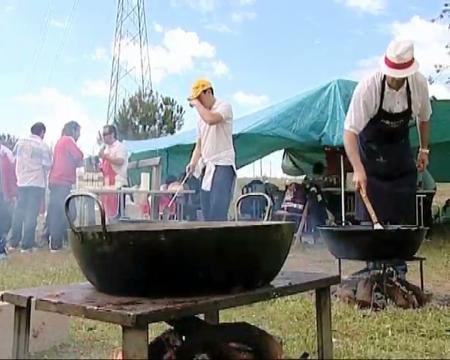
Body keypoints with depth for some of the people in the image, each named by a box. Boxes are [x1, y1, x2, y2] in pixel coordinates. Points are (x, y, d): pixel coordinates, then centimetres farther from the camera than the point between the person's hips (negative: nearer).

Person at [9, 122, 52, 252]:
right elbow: (47, 165, -9)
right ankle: (26, 245, -4)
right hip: (37, 183, -5)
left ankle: (13, 242, 17)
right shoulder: (42, 145, -8)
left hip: (21, 181, 5)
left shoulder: (20, 142, 6)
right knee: (31, 213, -3)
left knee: (19, 211, 13)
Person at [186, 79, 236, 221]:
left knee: (217, 213, -16)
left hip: (223, 165, -8)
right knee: (207, 212, 5)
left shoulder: (224, 107, -5)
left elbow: (211, 119, -28)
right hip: (208, 166, 8)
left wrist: (197, 103, -13)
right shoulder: (202, 115, 18)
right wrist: (193, 162, 5)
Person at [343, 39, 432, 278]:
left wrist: (424, 150, 6)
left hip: (400, 151, 4)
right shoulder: (368, 87, -29)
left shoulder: (419, 84, -16)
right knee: (370, 215, -5)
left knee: (404, 214, 3)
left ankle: (399, 269, 16)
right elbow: (349, 131, -32)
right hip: (371, 153, -3)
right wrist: (358, 169, -43)